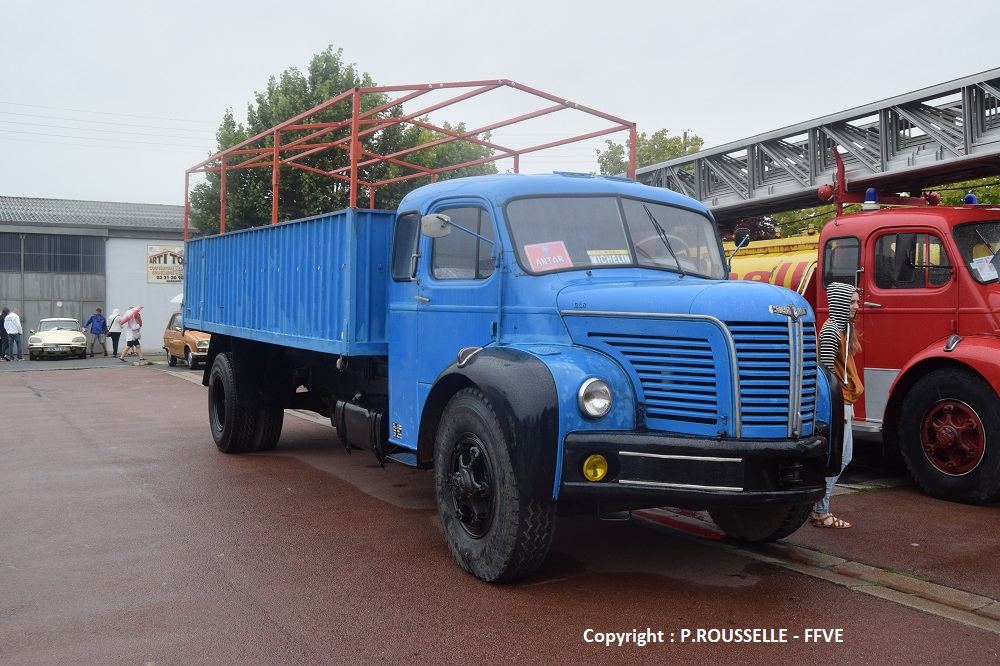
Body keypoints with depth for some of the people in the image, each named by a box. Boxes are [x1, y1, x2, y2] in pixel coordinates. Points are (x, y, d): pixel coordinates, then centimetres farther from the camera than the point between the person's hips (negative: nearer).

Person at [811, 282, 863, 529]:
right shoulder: (831, 331, -16)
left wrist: (848, 403, 19)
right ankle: (820, 512, 3)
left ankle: (818, 507, 22)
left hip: (844, 402, 11)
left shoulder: (844, 328, 16)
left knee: (843, 457, 15)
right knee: (833, 459, -5)